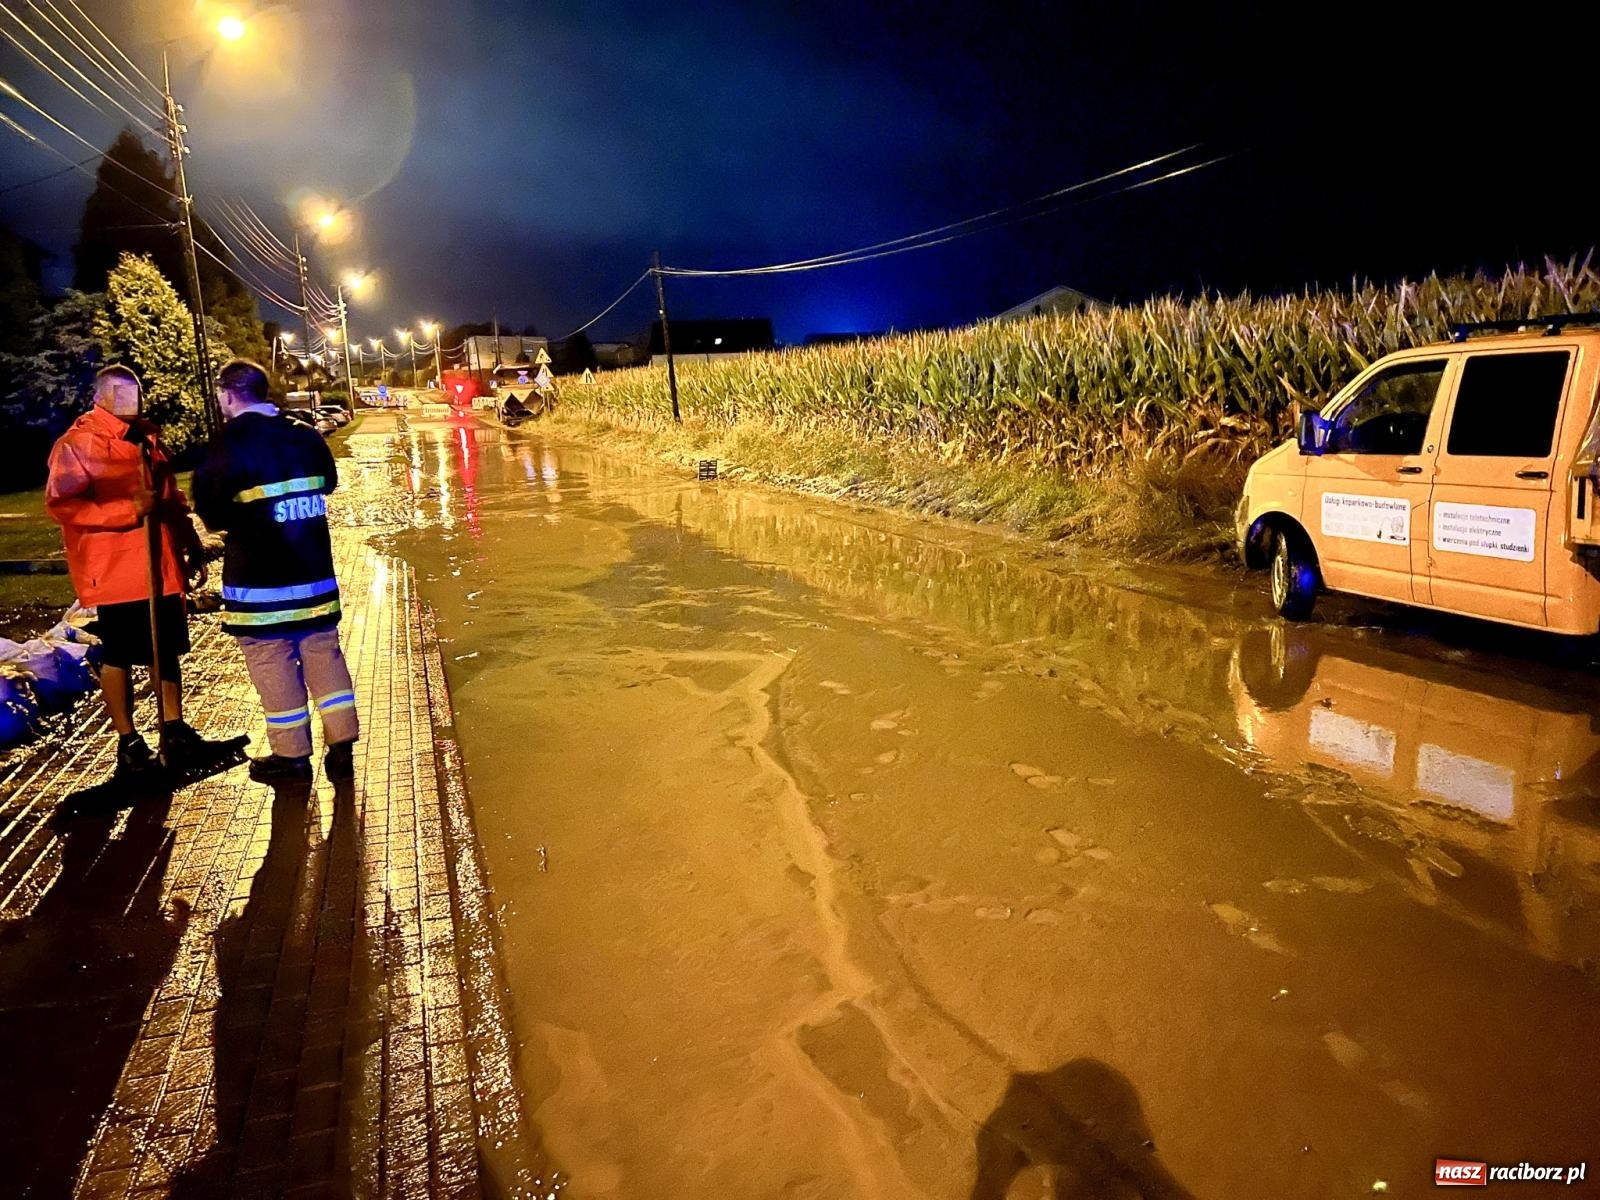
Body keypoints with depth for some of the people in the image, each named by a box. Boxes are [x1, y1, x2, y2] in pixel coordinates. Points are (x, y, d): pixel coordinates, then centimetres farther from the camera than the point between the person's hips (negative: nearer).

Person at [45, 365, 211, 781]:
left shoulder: (147, 437, 15)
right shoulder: (77, 443, -7)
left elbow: (172, 500, 21)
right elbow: (61, 504, -15)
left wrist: (192, 548, 17)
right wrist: (129, 510, -24)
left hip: (161, 566, 7)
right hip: (115, 570, -7)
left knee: (168, 649, 12)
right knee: (118, 655, 3)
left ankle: (176, 729, 23)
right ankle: (128, 745, 12)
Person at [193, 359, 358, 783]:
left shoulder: (229, 443, -12)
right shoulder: (306, 436, 4)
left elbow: (212, 510, -10)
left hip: (258, 577, -5)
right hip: (315, 570, 5)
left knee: (273, 664, 5)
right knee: (323, 655, 12)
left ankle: (292, 755, 12)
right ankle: (341, 747, 13)